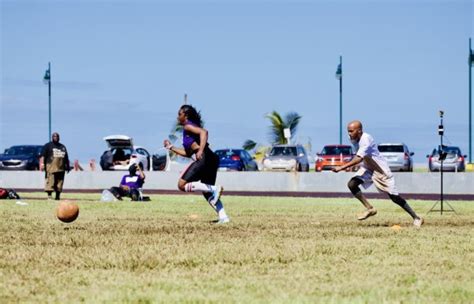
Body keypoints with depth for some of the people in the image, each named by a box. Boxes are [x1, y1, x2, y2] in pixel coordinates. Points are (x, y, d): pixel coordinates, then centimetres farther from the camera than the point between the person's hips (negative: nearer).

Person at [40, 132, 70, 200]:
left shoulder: (62, 146, 24)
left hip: (61, 168, 5)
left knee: (60, 183, 2)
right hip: (51, 168, -5)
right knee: (50, 182, -12)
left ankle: (57, 196, 6)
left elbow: (66, 158, 27)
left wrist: (68, 166, 21)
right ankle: (49, 195, -11)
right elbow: (43, 156, -3)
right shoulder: (48, 146, 7)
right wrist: (42, 164, -15)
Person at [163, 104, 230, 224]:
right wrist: (171, 147, 37)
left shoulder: (188, 126, 2)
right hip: (211, 160, 10)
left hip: (204, 158, -10)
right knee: (207, 192, 17)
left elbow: (203, 132, -18)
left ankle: (214, 189, -19)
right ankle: (223, 217, 6)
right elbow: (188, 153, 33)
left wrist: (200, 151, -28)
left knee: (182, 185, -8)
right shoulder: (188, 130, 29)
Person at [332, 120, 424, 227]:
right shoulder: (353, 139, -4)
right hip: (367, 168, 8)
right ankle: (369, 208, -1)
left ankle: (416, 218, 5)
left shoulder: (366, 139, -29)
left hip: (381, 170, -7)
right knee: (351, 184, -14)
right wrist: (350, 165, 4)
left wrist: (342, 167, -41)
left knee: (394, 197, -7)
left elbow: (359, 159, -38)